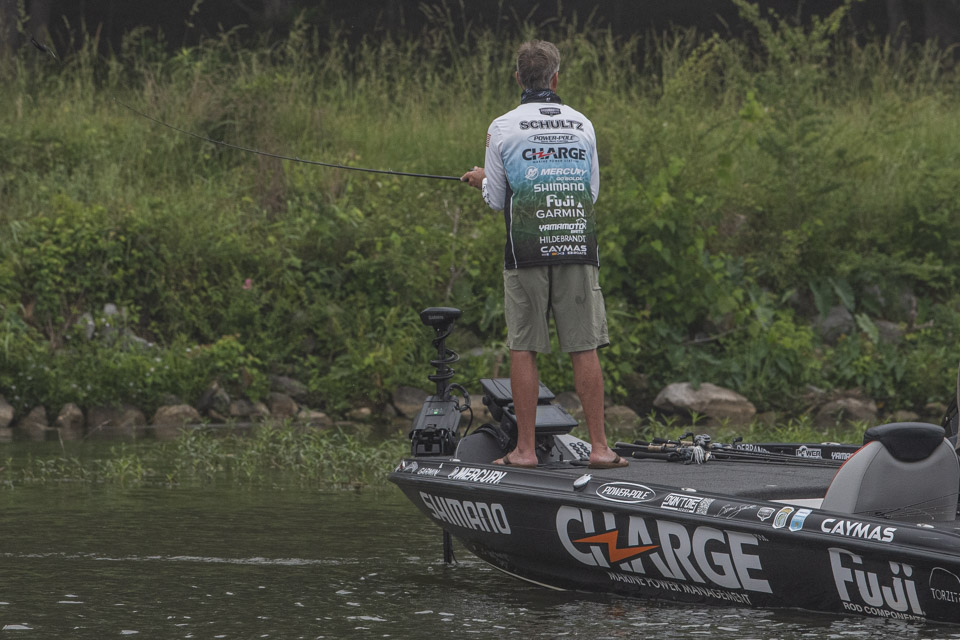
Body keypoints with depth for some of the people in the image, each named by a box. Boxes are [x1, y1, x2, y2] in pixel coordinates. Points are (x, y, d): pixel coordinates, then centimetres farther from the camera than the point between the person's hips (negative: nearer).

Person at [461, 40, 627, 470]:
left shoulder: (503, 128, 0)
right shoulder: (581, 125, 8)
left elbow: (495, 200, 6)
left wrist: (482, 180, 28)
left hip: (526, 251, -2)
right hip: (578, 247, 2)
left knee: (524, 349, 2)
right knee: (584, 348, 2)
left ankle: (525, 449, 1)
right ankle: (599, 447, 0)